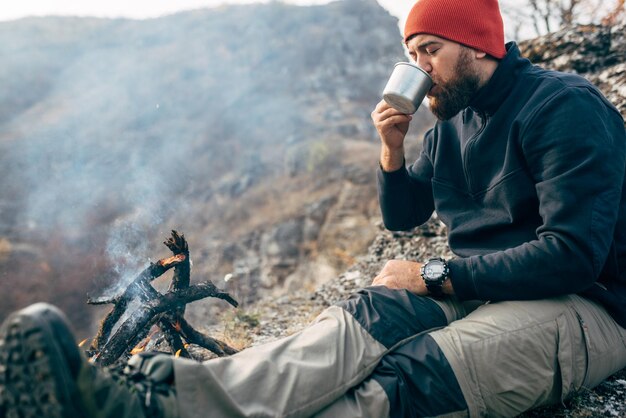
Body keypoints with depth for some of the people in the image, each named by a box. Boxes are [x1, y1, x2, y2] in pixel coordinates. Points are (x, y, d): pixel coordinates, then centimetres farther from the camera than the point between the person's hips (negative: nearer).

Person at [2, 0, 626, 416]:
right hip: (475, 292, 6)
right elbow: (401, 215, 17)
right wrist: (392, 149, -3)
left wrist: (436, 275, -17)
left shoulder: (564, 107, -12)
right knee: (367, 318, -26)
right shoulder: (452, 120, 12)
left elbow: (574, 253, -21)